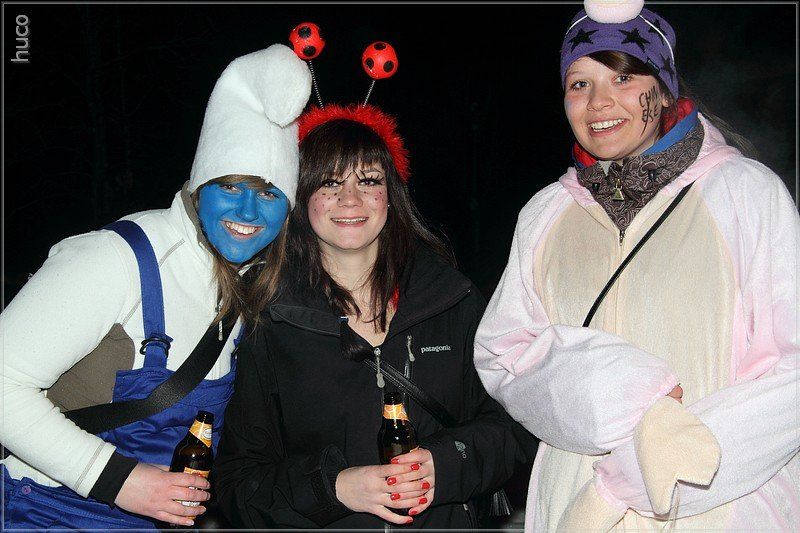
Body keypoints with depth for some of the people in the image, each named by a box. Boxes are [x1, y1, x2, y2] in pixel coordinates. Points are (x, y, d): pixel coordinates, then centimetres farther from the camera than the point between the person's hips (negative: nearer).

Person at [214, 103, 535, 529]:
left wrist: (444, 465, -18)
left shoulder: (454, 301, -3)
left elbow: (506, 428, -1)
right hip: (324, 525, 0)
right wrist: (333, 487, -21)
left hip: (443, 519, 1)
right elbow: (238, 483, -6)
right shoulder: (267, 322, -6)